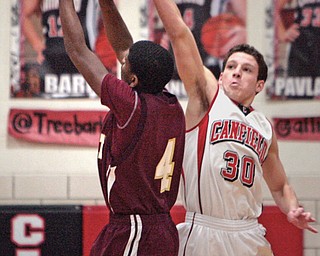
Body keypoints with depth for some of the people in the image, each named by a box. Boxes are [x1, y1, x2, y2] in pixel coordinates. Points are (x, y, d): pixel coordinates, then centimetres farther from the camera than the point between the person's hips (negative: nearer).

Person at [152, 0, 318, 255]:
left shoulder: (265, 128, 15)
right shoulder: (207, 96, 3)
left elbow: (280, 186, 25)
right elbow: (179, 33, -6)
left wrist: (293, 210, 6)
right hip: (201, 233, -4)